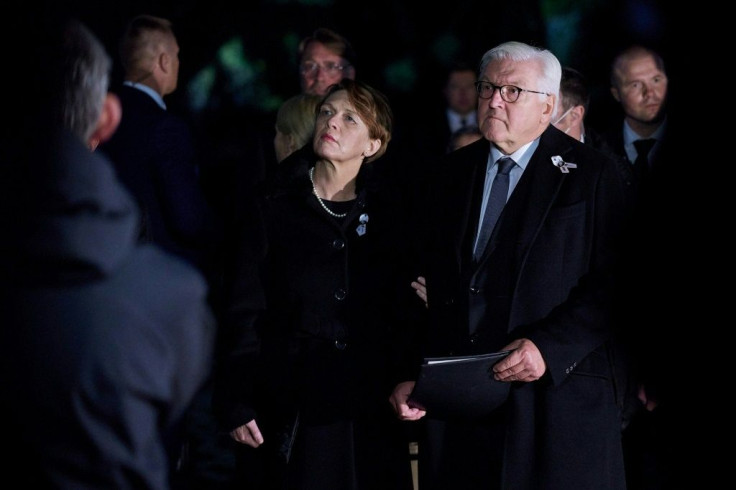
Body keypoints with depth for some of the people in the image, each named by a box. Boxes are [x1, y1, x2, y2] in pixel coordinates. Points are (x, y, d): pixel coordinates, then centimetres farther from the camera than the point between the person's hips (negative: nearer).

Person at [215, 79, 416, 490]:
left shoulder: (388, 210, 7)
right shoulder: (277, 207, 3)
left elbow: (402, 309, 8)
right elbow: (246, 309, 0)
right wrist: (238, 403, -6)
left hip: (370, 411, 1)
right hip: (294, 408, -1)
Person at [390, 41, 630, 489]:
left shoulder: (592, 175, -1)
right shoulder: (451, 175, 14)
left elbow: (615, 284, -8)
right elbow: (431, 288, 15)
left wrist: (549, 346, -18)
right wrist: (411, 375, 6)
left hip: (557, 397, -4)